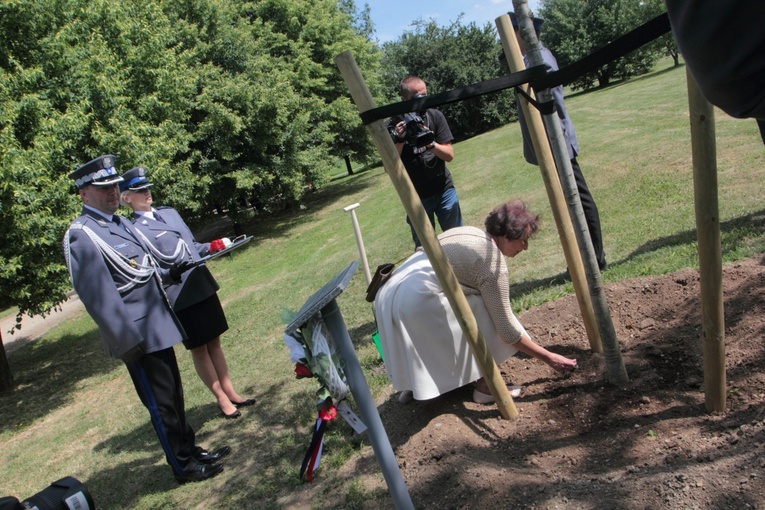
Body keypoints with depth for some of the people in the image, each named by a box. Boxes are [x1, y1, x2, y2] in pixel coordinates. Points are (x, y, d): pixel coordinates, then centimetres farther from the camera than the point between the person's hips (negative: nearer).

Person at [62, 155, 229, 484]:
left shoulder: (118, 222, 13)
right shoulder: (80, 236, -16)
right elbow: (98, 296, -22)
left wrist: (168, 274, 11)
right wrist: (127, 342, -24)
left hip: (158, 326, 9)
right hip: (138, 336, -9)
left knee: (174, 393, 19)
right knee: (161, 404, 3)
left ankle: (190, 449, 34)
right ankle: (183, 466, 18)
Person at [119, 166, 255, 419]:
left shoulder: (169, 212, 12)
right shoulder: (134, 230, -10)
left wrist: (211, 246, 3)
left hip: (204, 287, 6)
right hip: (181, 297, -6)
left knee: (214, 342, 14)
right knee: (199, 350, 7)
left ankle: (230, 392, 26)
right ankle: (221, 399, 21)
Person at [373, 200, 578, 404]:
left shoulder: (471, 233, 18)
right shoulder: (493, 263, -8)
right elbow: (506, 328, -6)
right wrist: (549, 358, 4)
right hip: (418, 302, -10)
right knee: (485, 312, -1)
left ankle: (413, 383, 34)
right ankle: (485, 386, 6)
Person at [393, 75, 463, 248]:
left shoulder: (435, 116, -4)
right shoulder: (395, 125, -9)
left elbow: (449, 155, -7)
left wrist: (430, 142, -26)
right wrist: (399, 140, -27)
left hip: (444, 190, 2)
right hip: (416, 197, -1)